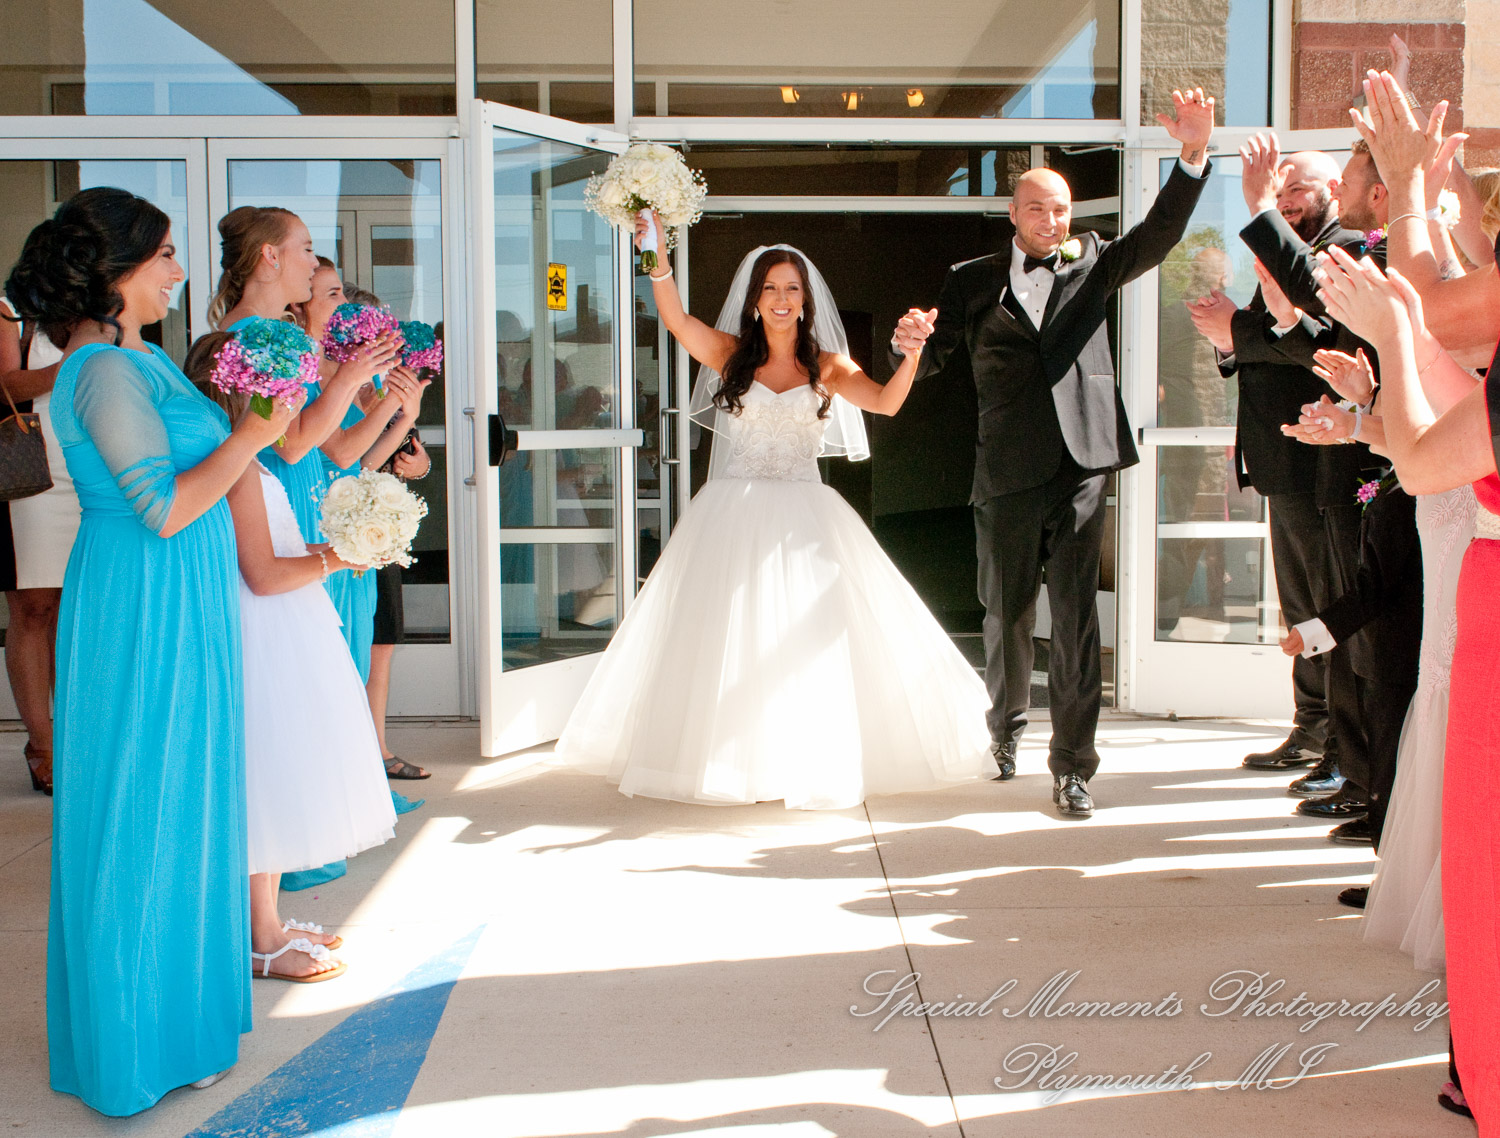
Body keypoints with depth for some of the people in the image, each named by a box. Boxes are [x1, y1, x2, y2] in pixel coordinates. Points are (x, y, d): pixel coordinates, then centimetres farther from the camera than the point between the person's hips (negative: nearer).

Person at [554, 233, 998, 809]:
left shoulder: (826, 365, 7)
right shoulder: (731, 354, 5)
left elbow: (886, 402, -8)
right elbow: (676, 320, -11)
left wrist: (912, 353, -25)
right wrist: (657, 257, -25)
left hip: (804, 519, 0)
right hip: (735, 516, 0)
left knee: (809, 635, -3)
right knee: (728, 639, 1)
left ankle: (814, 761, 6)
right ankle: (728, 758, 10)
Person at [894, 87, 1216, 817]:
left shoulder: (1090, 264, 13)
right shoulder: (973, 282, 10)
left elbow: (1159, 235, 0)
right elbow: (928, 363, 9)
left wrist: (1193, 154, -15)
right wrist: (909, 341, -16)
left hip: (1080, 463, 0)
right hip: (1008, 472, 0)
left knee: (1076, 615, -4)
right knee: (1007, 614, 12)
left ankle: (1072, 764, 2)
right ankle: (1005, 728, 36)